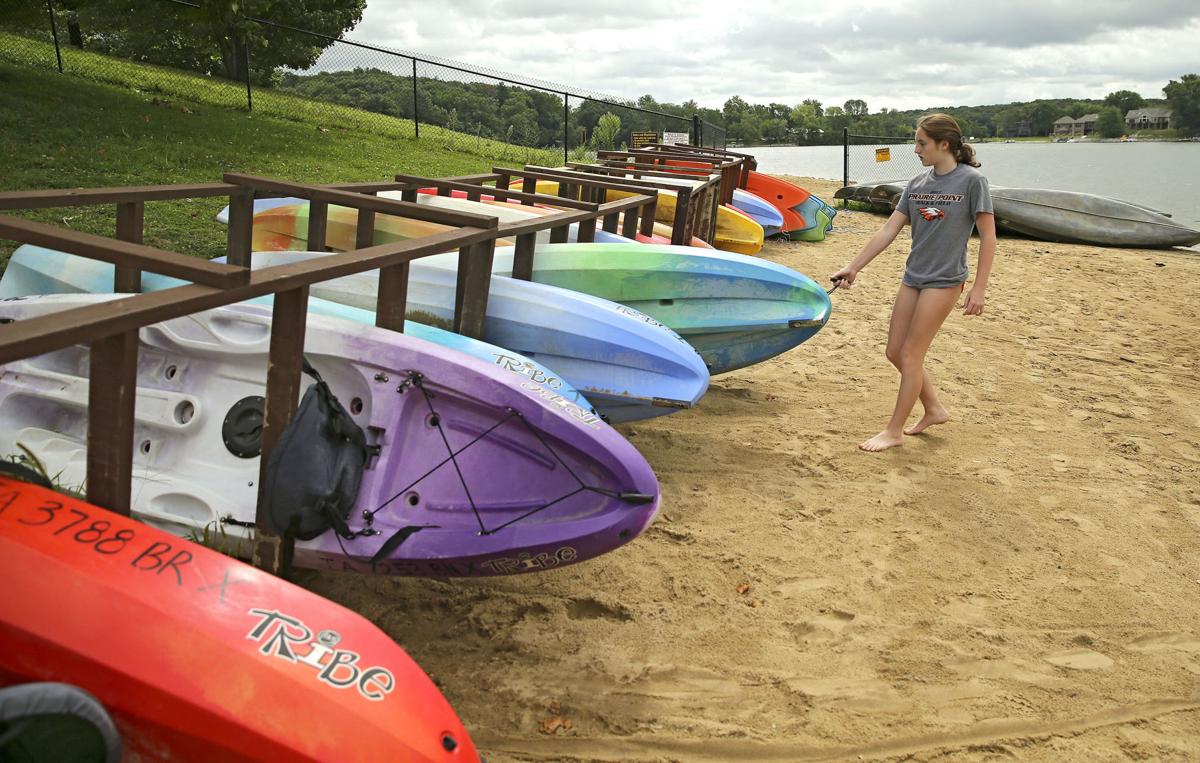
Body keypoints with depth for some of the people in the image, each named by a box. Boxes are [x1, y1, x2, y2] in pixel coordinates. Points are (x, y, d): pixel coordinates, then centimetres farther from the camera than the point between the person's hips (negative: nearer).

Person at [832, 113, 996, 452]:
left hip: (944, 281, -7)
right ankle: (934, 409, 28)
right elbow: (889, 230, 8)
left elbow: (988, 237, -10)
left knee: (910, 354, -4)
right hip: (913, 277, 7)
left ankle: (894, 431, 8)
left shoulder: (971, 181, -10)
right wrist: (853, 267, 4)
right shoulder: (917, 184, 7)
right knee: (895, 352, 9)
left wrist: (979, 288, -14)